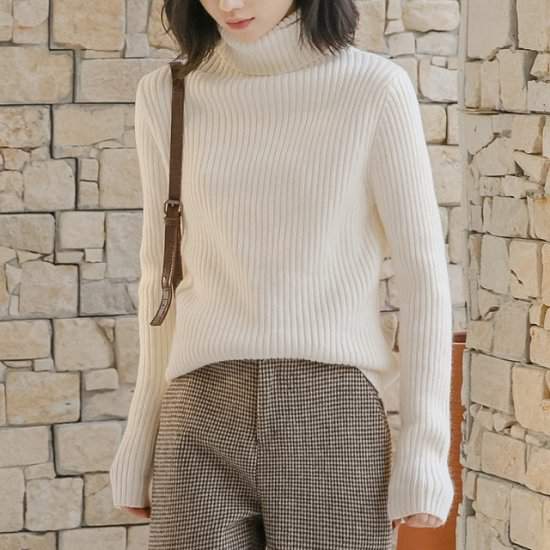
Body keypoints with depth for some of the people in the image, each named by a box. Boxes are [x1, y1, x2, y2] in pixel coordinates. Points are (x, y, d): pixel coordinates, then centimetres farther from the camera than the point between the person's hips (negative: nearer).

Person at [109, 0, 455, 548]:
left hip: (332, 418, -2)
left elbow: (423, 276, 0)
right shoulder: (167, 96, 9)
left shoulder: (374, 89, -1)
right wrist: (142, 439, 15)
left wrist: (425, 451, -5)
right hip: (204, 422, 3)